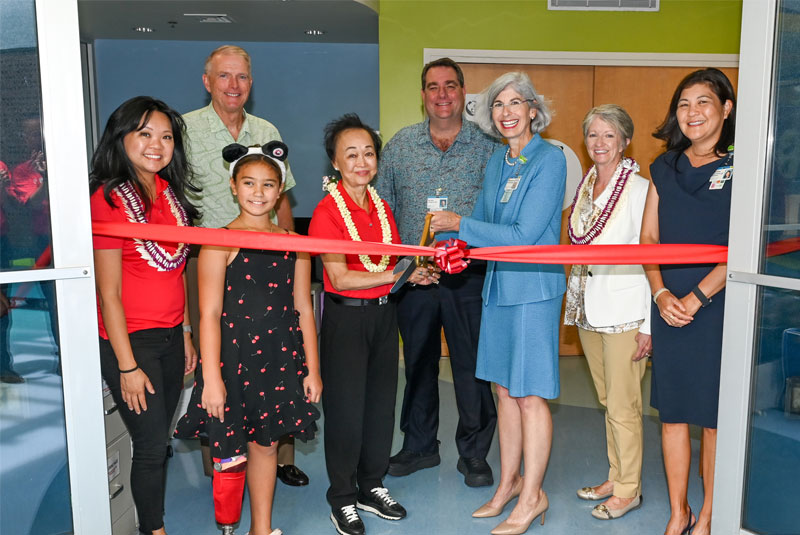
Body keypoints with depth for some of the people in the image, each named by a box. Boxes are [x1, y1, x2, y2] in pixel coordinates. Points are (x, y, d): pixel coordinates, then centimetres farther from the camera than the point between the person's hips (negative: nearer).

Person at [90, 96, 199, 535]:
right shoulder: (109, 199, -16)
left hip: (169, 335, 7)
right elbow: (108, 293, -16)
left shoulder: (169, 193, 6)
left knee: (159, 438, 15)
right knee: (151, 444, 4)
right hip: (129, 340, -7)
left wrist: (185, 335, 13)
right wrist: (128, 367, -15)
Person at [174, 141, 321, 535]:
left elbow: (303, 309, 8)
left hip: (281, 359, 4)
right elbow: (210, 314, -10)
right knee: (231, 453, 3)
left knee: (265, 443, 14)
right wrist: (211, 377, -14)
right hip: (234, 357, -3)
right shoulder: (220, 243, -7)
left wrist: (312, 368, 7)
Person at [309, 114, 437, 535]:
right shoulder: (328, 211, -12)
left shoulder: (381, 207, 9)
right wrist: (398, 275, -23)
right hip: (346, 316, -7)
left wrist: (422, 267, -2)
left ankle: (372, 486, 32)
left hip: (383, 314, 7)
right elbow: (340, 278, -18)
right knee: (346, 406, 3)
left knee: (381, 401, 14)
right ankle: (343, 499, 21)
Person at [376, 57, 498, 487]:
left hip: (469, 277, -2)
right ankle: (420, 445, 30)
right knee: (418, 362, 13)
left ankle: (474, 452, 22)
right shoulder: (400, 145, 8)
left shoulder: (487, 146, 2)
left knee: (472, 364, 4)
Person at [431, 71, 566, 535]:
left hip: (533, 287, -7)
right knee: (505, 391, 15)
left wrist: (459, 224, -12)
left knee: (530, 396, 2)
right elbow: (483, 219, 18)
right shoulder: (497, 161, 11)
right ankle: (509, 482, 30)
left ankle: (532, 496, 18)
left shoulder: (549, 159, -12)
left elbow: (523, 234, -18)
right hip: (498, 285, 7)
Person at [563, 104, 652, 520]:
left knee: (623, 407, 1)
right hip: (587, 308, 7)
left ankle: (629, 490, 18)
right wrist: (575, 301, 15)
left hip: (625, 311, -7)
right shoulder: (584, 186, 10)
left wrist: (650, 323, -14)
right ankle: (615, 478, 32)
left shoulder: (640, 188, -11)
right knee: (607, 400, 17)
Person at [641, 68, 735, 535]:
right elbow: (648, 239, 8)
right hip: (670, 311, 4)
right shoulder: (665, 168, 11)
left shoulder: (741, 167, -3)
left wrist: (696, 297, -15)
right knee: (673, 413, 10)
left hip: (720, 309, -4)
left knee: (716, 419, 5)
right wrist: (661, 294, -6)